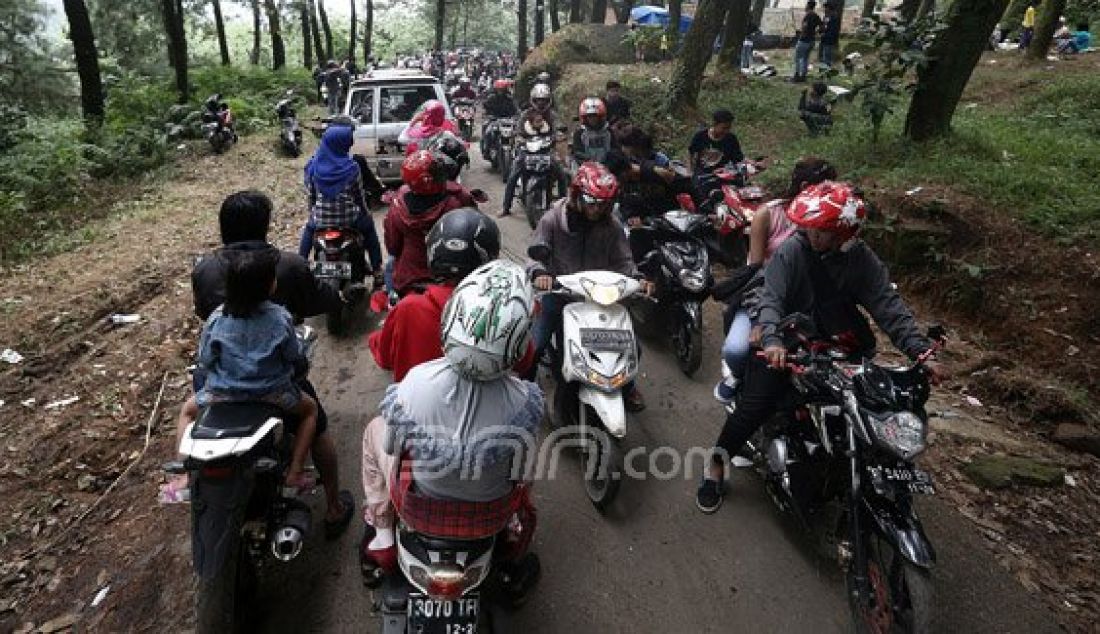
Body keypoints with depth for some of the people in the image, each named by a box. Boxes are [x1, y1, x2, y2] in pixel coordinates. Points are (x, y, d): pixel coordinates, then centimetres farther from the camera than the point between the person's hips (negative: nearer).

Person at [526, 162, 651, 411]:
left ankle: (627, 384, 32)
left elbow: (623, 261, 0)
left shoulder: (612, 226, -2)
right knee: (533, 347, -14)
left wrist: (637, 278, -21)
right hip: (558, 292, -2)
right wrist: (539, 273, -35)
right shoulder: (552, 220, -9)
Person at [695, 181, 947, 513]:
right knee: (755, 407, -15)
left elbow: (889, 307, -12)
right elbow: (771, 299, -25)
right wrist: (771, 340, -43)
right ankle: (716, 464, 6)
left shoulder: (862, 260, -7)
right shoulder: (791, 251, -16)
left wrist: (920, 351, -24)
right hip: (784, 344, -4)